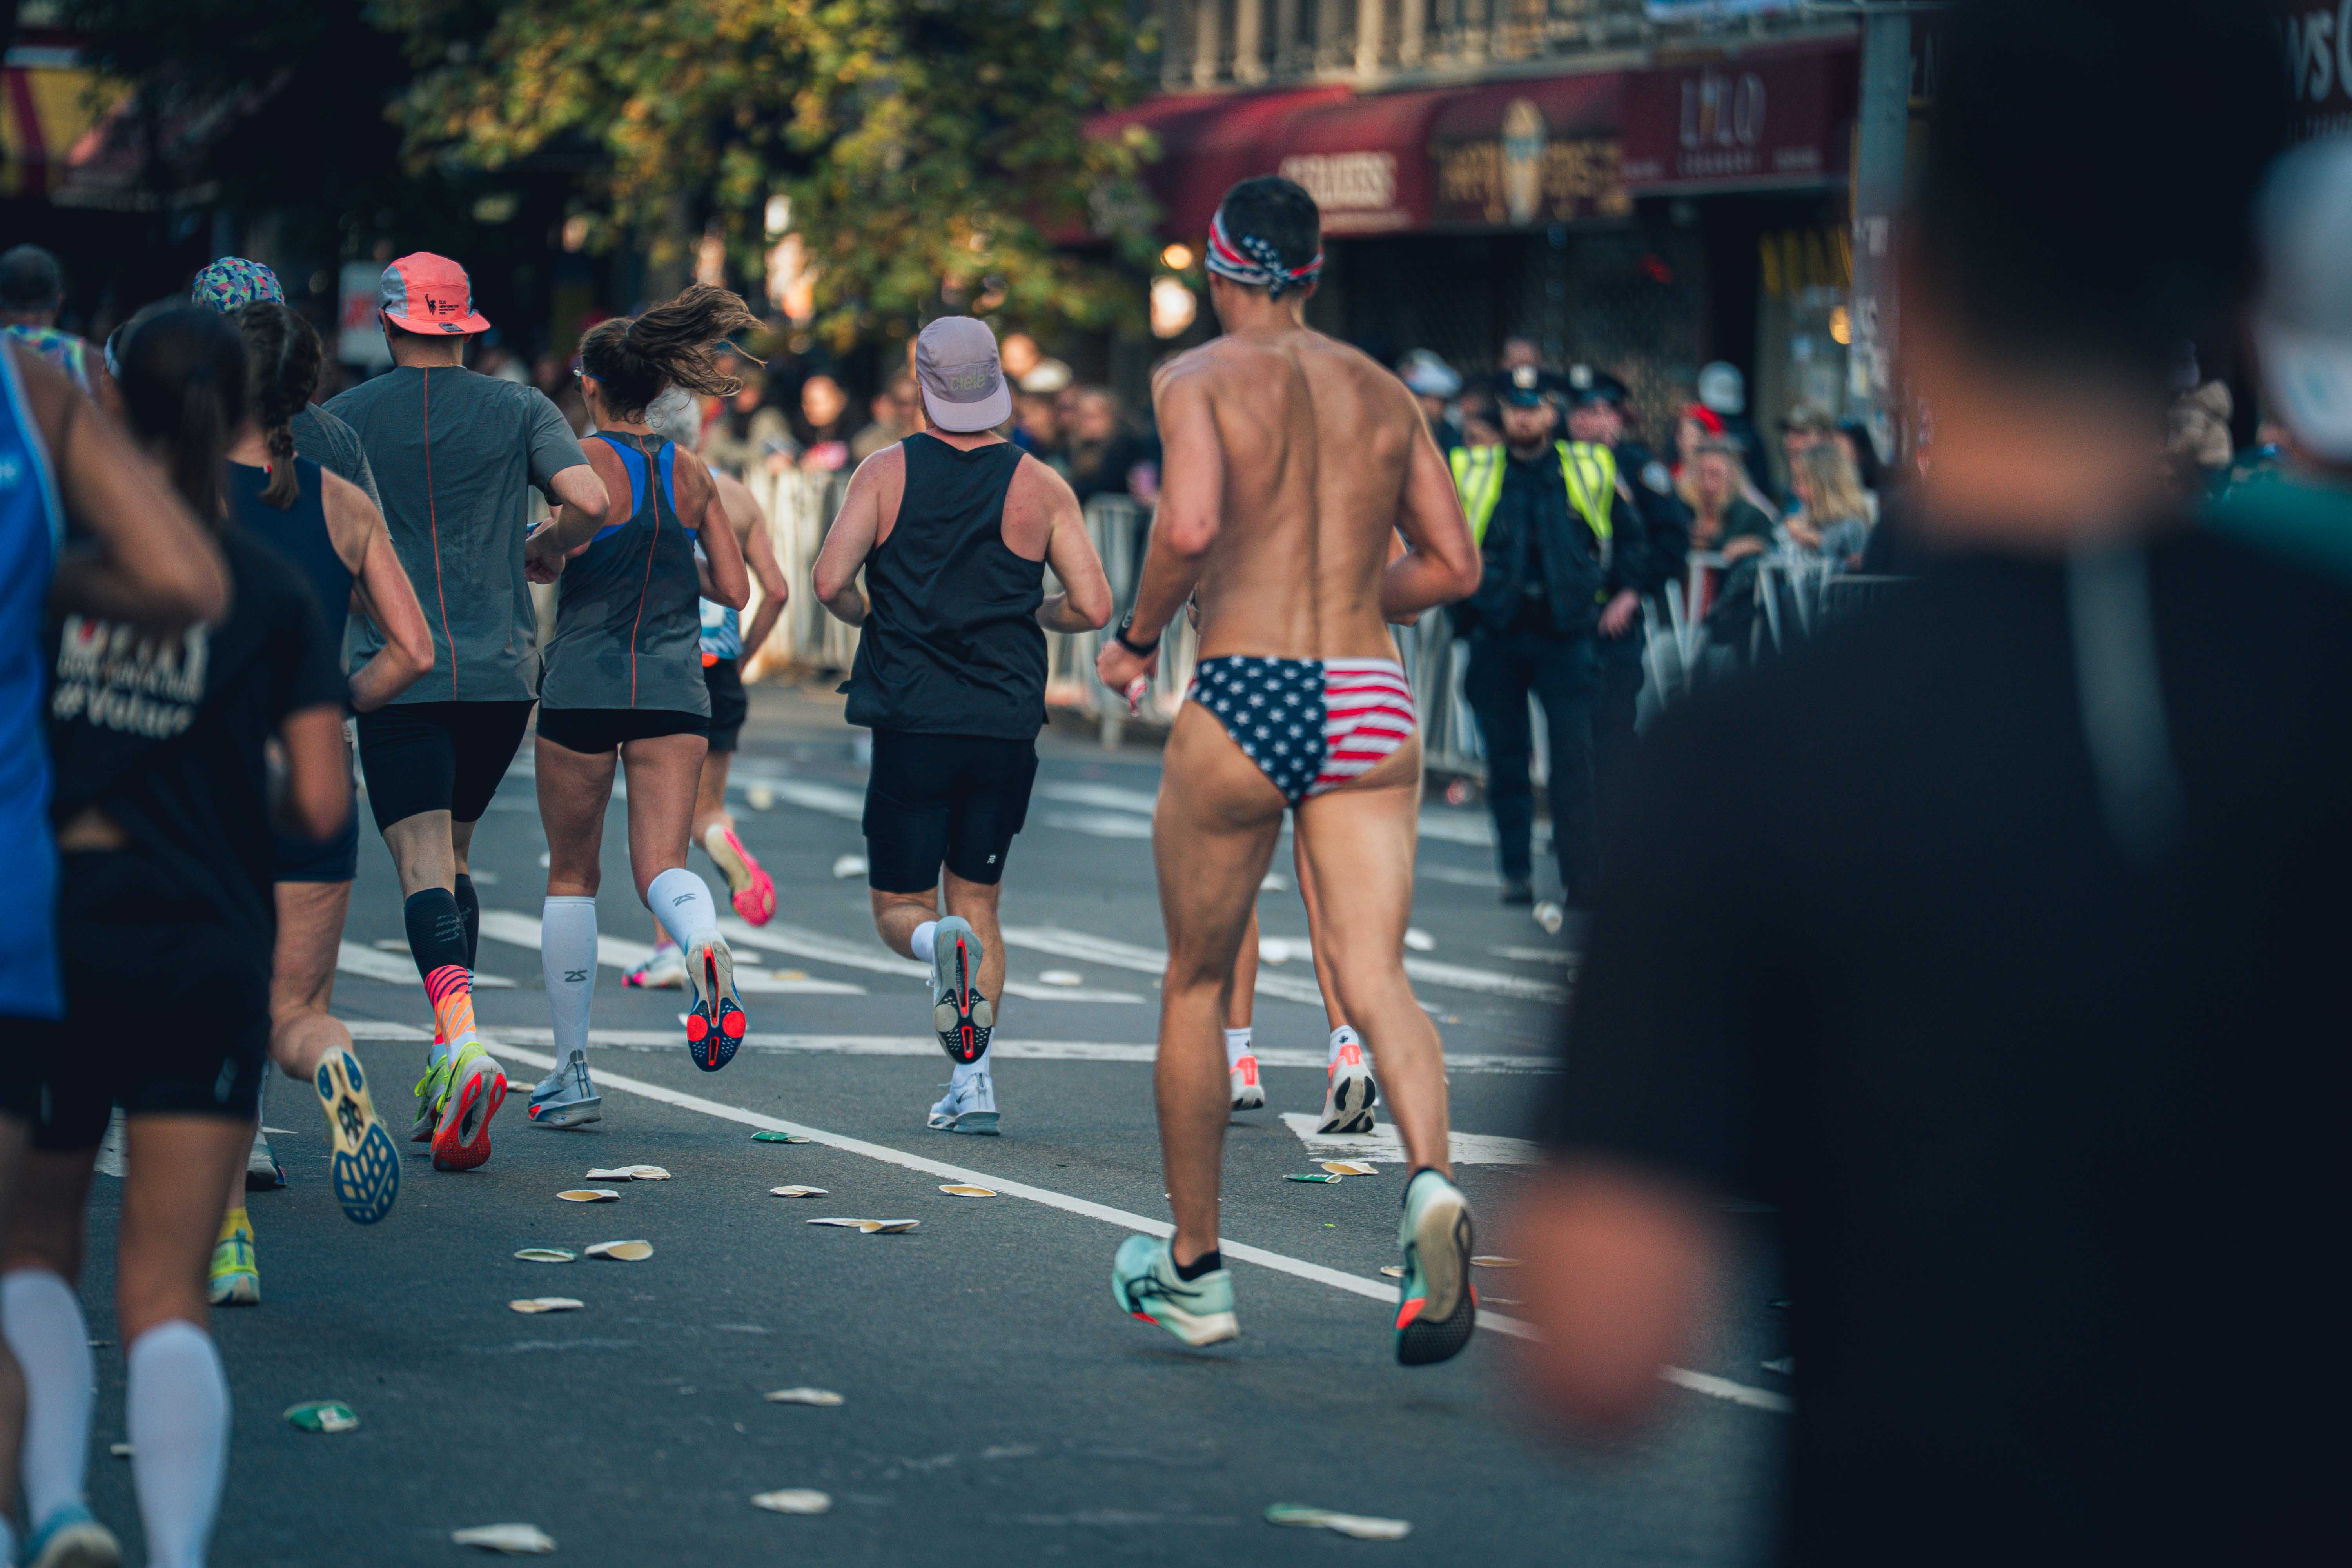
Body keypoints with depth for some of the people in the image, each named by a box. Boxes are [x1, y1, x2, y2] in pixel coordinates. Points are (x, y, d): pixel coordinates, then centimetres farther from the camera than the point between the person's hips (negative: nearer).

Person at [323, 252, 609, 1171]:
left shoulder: (344, 419, 3)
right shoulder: (519, 409, 5)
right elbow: (590, 502, -7)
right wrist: (538, 554, 13)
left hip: (399, 672, -3)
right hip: (503, 672, 3)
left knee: (423, 867, -9)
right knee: (453, 858, 18)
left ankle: (464, 1041, -32)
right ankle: (447, 1067, 15)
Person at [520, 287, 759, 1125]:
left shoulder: (590, 459, -5)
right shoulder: (691, 473, 9)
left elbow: (576, 522, -25)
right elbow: (734, 590, 9)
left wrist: (541, 551, -4)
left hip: (583, 685, -3)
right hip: (675, 689, 3)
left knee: (572, 875, 11)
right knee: (661, 862, -4)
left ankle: (573, 1069, 13)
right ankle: (704, 942, -41)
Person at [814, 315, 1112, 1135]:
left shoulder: (887, 472, -1)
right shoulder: (1041, 487, 1)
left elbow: (831, 582, -10)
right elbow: (1093, 608, -3)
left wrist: (872, 617, 12)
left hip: (910, 723, -2)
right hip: (1006, 727, 2)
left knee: (899, 906, 9)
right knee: (978, 901, 15)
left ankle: (941, 944, -26)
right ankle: (972, 1080, 3)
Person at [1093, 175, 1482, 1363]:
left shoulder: (1199, 379, -1)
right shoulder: (1383, 392, 14)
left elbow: (1191, 523, -18)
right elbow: (1453, 563, 16)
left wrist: (1137, 634, -2)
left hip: (1245, 697, -3)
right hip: (1371, 702, 3)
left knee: (1196, 984, 14)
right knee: (1373, 975, -5)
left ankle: (1193, 1267, 24)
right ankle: (1430, 1179, -35)